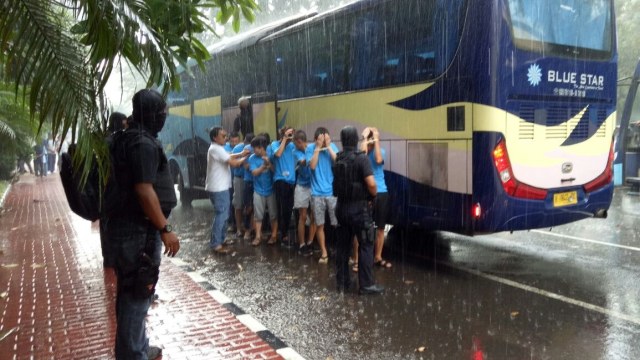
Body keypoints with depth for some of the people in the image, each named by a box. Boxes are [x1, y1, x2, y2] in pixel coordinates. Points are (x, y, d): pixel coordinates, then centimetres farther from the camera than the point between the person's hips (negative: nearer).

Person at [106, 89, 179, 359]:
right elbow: (144, 190, -25)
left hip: (125, 226, 10)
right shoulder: (144, 143, -18)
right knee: (138, 293, -1)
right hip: (139, 230, -10)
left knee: (131, 291, 18)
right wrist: (165, 229, -22)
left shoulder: (128, 139, 14)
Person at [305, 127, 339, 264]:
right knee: (319, 225, 6)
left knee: (338, 224, 1)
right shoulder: (310, 148, -1)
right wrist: (318, 148, -16)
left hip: (333, 191, 0)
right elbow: (312, 165, -14)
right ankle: (324, 253, 19)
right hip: (317, 193, 0)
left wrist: (329, 147, -15)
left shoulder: (333, 146, 1)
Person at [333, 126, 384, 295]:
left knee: (342, 245, 12)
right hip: (359, 207, -6)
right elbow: (371, 184, -22)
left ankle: (342, 282, 20)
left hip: (342, 206, 6)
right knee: (366, 246, 2)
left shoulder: (338, 159, 6)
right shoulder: (361, 158, -15)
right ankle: (366, 284, 4)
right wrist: (373, 196, -3)